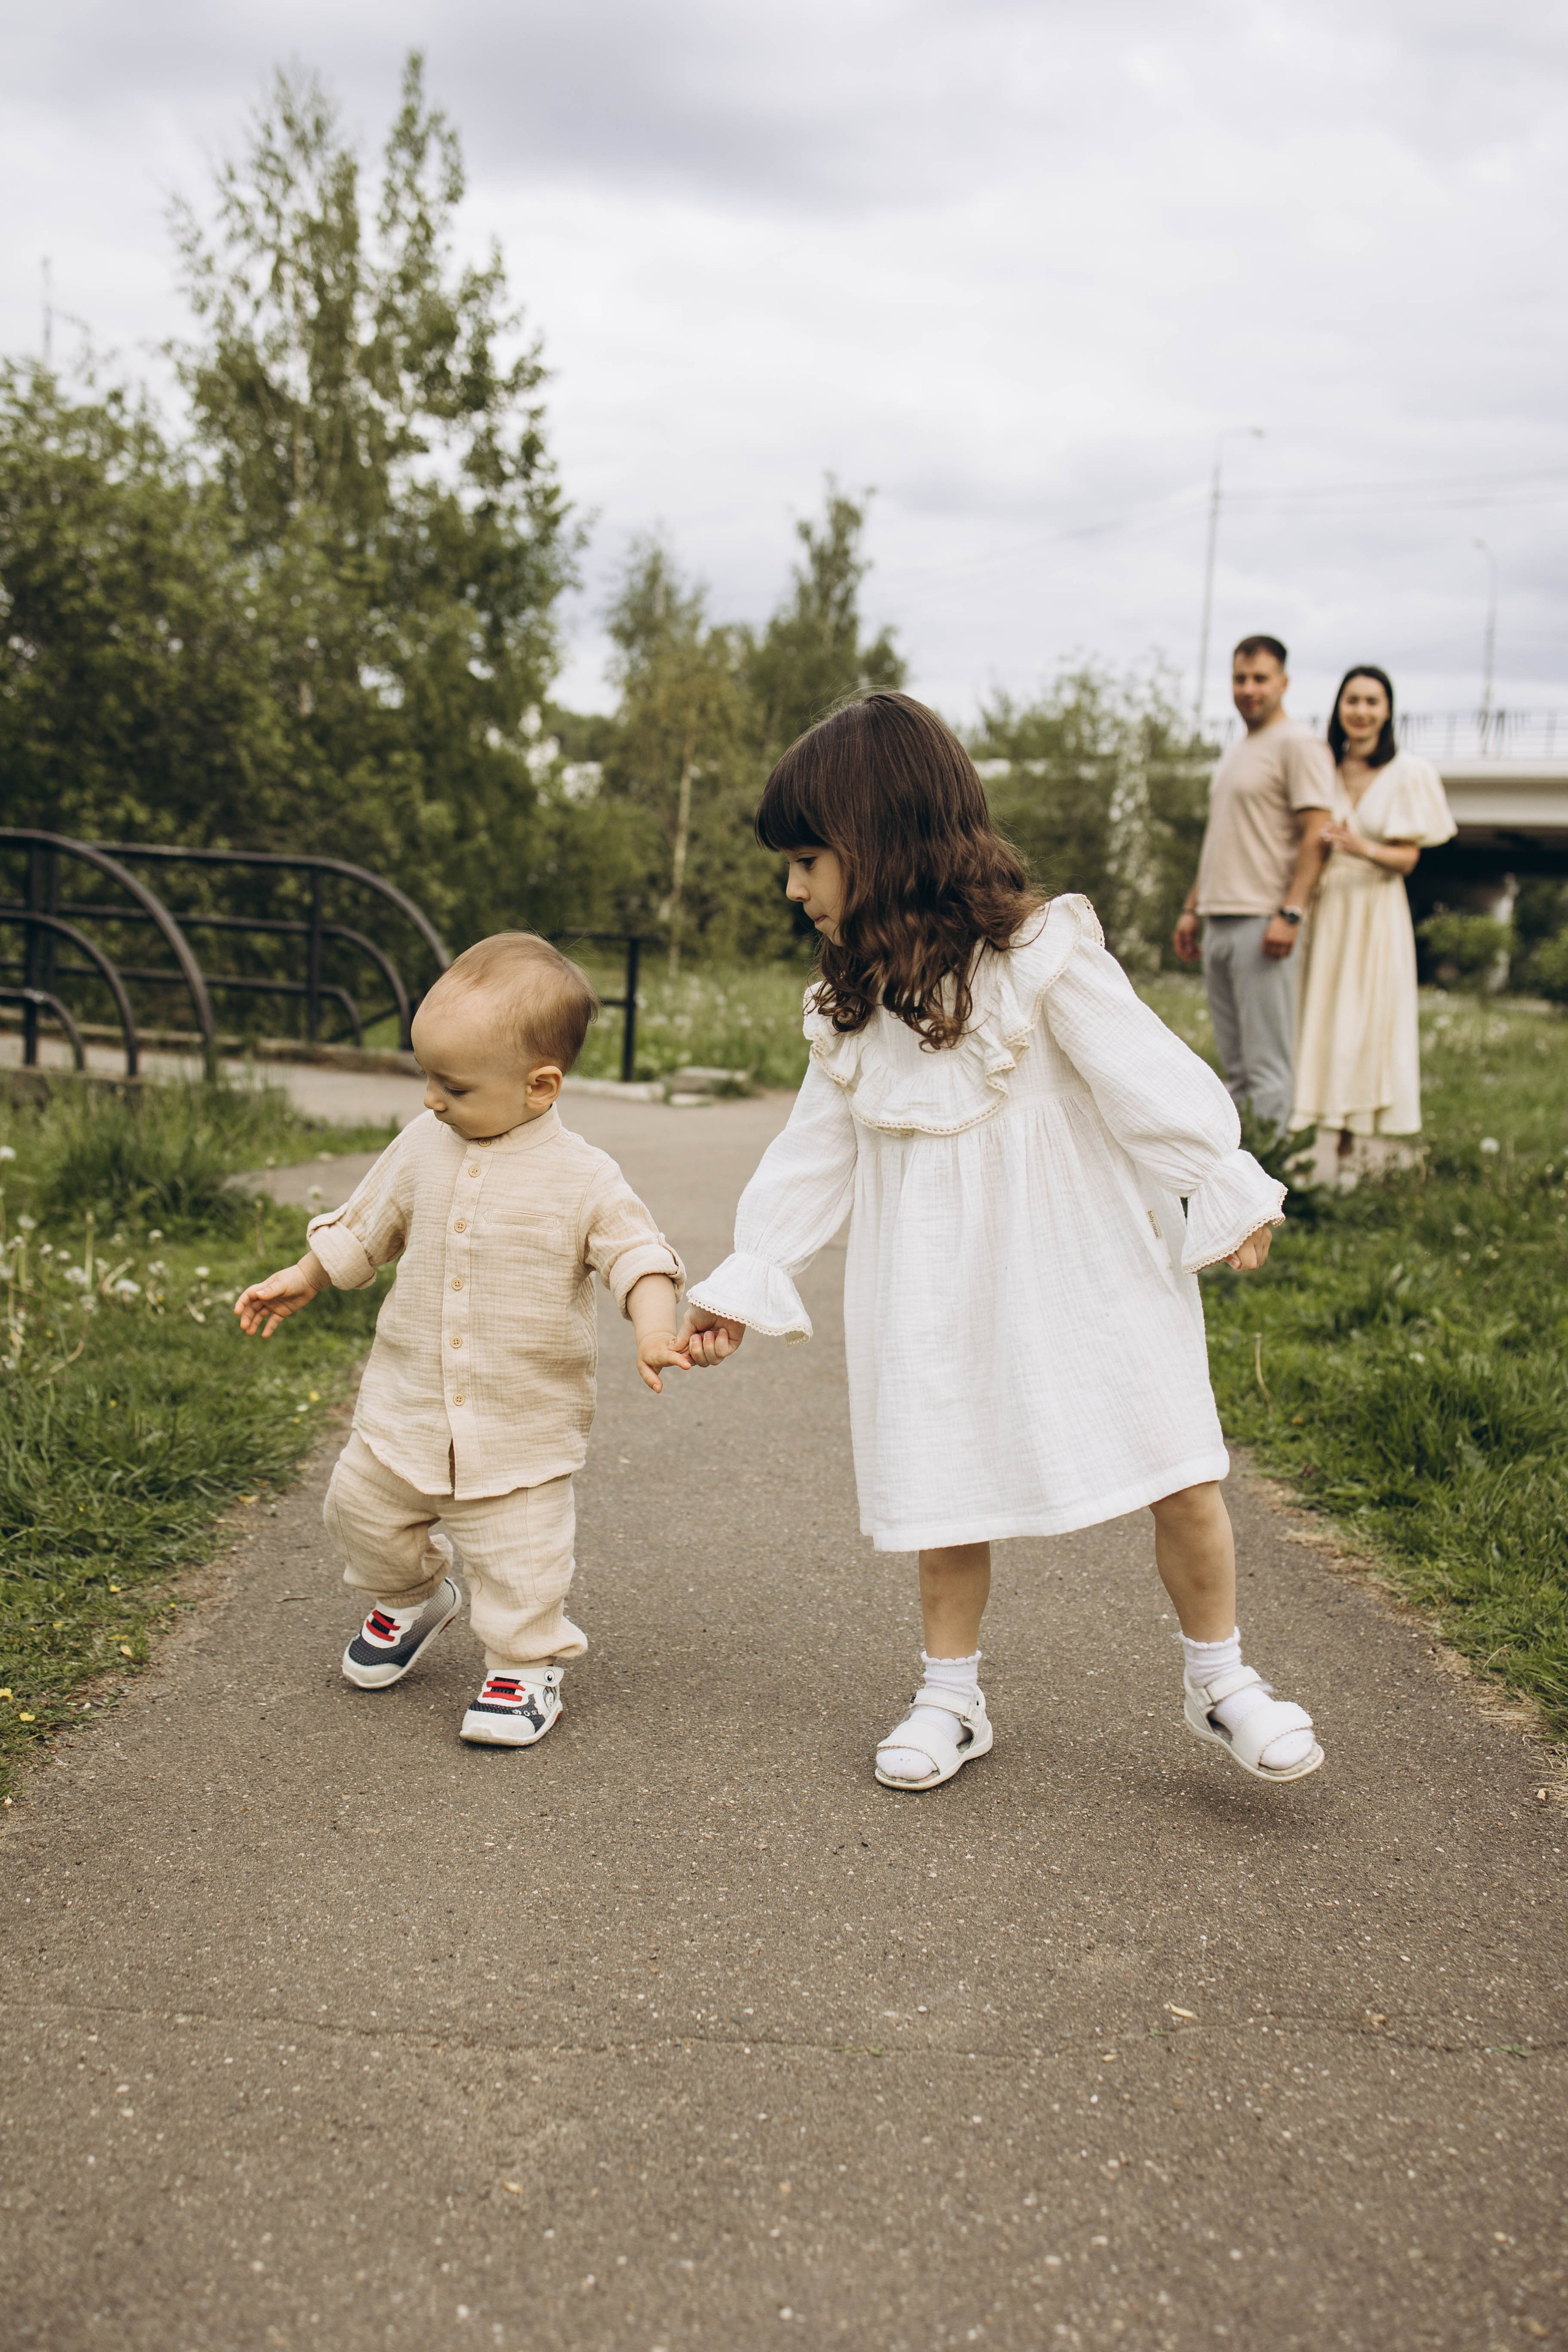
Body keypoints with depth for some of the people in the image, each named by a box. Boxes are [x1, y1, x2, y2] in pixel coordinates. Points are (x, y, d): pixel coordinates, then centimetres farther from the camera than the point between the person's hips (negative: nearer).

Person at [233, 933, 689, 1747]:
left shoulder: (583, 1180, -14)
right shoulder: (423, 1147, -1)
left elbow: (637, 1253, -13)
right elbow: (365, 1224, 14)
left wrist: (654, 1328, -31)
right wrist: (301, 1281, 19)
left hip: (525, 1420, -4)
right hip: (407, 1404, 4)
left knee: (518, 1555, 0)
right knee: (361, 1507, 13)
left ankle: (525, 1666, 25)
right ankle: (412, 1597, 42)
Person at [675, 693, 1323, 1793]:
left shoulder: (1043, 955, -12)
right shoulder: (850, 1008, 6)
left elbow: (1150, 1081, -10)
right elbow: (814, 1155, 11)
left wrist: (1228, 1196, -10)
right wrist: (743, 1284, 10)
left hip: (1086, 1275, -4)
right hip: (937, 1297, 4)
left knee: (1181, 1481, 1)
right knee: (947, 1493, 8)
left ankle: (1221, 1678, 22)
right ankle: (951, 1698, 26)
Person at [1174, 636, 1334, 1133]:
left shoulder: (1297, 745, -5)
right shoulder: (1232, 753, 21)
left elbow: (1316, 836, -13)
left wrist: (1291, 913, -21)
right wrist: (1192, 909, 20)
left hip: (1262, 921, -9)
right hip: (1219, 922, 9)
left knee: (1267, 1063, -8)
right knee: (1234, 1066, 10)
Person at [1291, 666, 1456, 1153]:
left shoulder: (1407, 774, 1)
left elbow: (1407, 858, -3)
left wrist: (1362, 848, -22)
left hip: (1375, 913, -2)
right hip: (1322, 910, 2)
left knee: (1367, 1027, -4)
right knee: (1315, 1019, -2)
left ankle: (1354, 1144, -1)